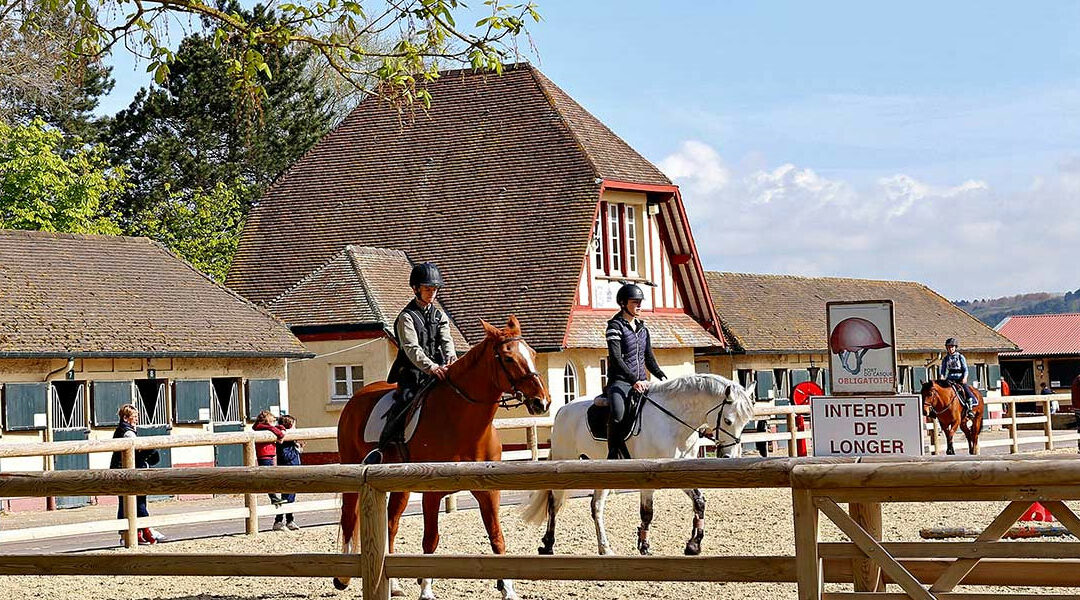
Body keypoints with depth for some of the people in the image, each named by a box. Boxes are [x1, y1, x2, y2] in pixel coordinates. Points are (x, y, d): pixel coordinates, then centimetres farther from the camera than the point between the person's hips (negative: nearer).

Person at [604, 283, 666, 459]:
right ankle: (613, 455, -25)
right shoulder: (615, 327, -4)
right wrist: (634, 380, -25)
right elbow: (616, 359, -14)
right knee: (617, 413, -34)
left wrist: (662, 376, 4)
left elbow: (649, 359, 22)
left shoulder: (642, 328, 18)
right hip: (619, 381, -7)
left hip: (641, 382, 7)